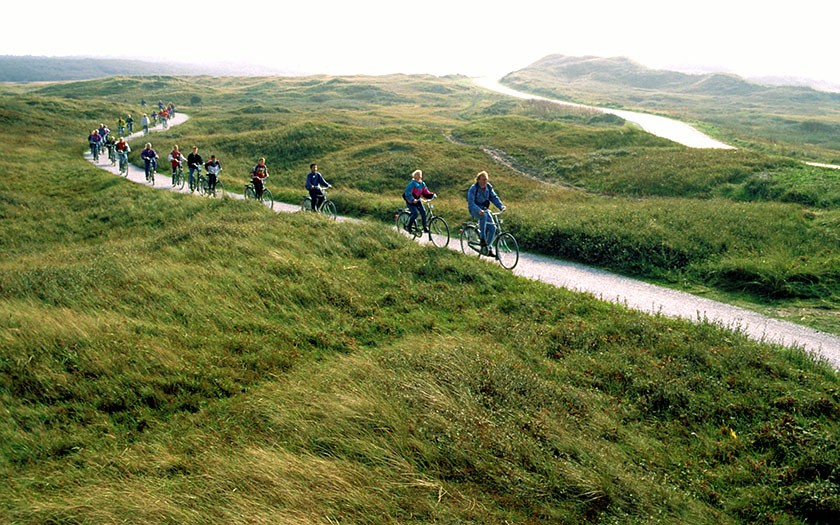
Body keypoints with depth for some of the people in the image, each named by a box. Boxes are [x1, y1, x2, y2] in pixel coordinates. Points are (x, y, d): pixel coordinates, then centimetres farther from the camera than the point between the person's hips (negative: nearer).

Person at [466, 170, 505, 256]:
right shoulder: (473, 188, -20)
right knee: (484, 216, -39)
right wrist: (479, 210, -42)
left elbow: (494, 197, -2)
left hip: (484, 209, 6)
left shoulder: (489, 187, -3)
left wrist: (501, 206, -20)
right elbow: (470, 202, -26)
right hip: (474, 209, -6)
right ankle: (482, 239, -27)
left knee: (492, 228, -8)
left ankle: (489, 249, 6)